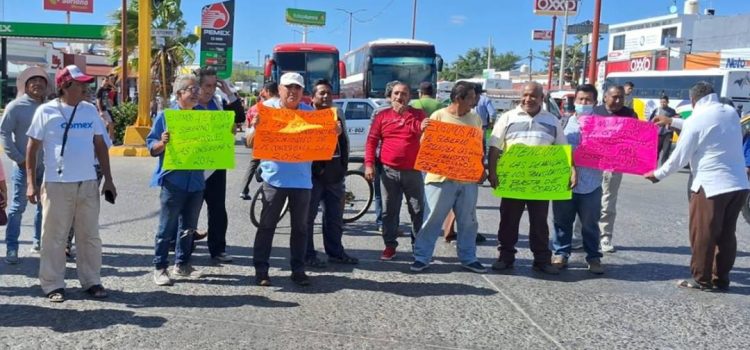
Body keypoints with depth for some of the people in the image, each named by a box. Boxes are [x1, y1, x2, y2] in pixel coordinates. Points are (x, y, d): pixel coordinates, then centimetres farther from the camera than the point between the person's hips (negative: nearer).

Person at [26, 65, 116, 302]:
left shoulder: (90, 110, 6)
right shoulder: (46, 111, -4)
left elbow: (100, 146, 11)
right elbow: (32, 148, -1)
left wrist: (108, 180, 8)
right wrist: (31, 183, -7)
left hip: (88, 183, 4)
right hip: (57, 184, -3)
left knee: (90, 236, 10)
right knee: (54, 238, 4)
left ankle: (92, 281, 20)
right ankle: (53, 285, 15)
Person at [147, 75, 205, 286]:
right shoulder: (166, 116, -4)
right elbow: (152, 148, -4)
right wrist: (162, 142, -24)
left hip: (196, 180, 5)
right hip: (173, 180, -5)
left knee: (188, 227, 13)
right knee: (167, 228, 1)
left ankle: (182, 263, 26)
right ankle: (160, 267, 11)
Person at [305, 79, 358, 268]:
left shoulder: (337, 114, 14)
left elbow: (344, 141, 20)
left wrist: (344, 165, 12)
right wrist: (315, 168, -15)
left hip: (334, 173, 6)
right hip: (313, 173, -6)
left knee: (335, 216, 12)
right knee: (308, 215, 0)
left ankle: (335, 252, 22)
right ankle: (308, 255, 7)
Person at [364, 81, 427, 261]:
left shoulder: (418, 114, 5)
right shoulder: (382, 116, 5)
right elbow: (371, 141, 4)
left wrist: (406, 115, -19)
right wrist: (369, 164, -6)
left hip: (413, 171, 0)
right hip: (389, 171, 0)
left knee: (418, 210, 3)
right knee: (389, 211, 6)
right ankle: (390, 245, 15)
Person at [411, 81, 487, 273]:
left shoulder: (475, 118, 10)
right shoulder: (438, 116, -3)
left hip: (469, 179, 4)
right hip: (442, 178, -4)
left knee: (468, 222, 12)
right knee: (432, 219, 1)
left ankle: (468, 258, 24)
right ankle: (421, 257, 10)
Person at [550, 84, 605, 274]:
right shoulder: (566, 122, 4)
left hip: (590, 184, -1)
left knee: (590, 224, 8)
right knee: (562, 221, 10)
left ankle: (593, 257, 21)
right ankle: (561, 253, 23)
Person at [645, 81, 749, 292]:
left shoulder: (696, 120, -12)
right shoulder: (731, 113, 7)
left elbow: (679, 158, -9)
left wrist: (658, 174, 6)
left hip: (711, 186, -7)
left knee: (702, 236, 7)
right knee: (726, 235, 15)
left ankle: (702, 280, 15)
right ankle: (721, 279, 23)